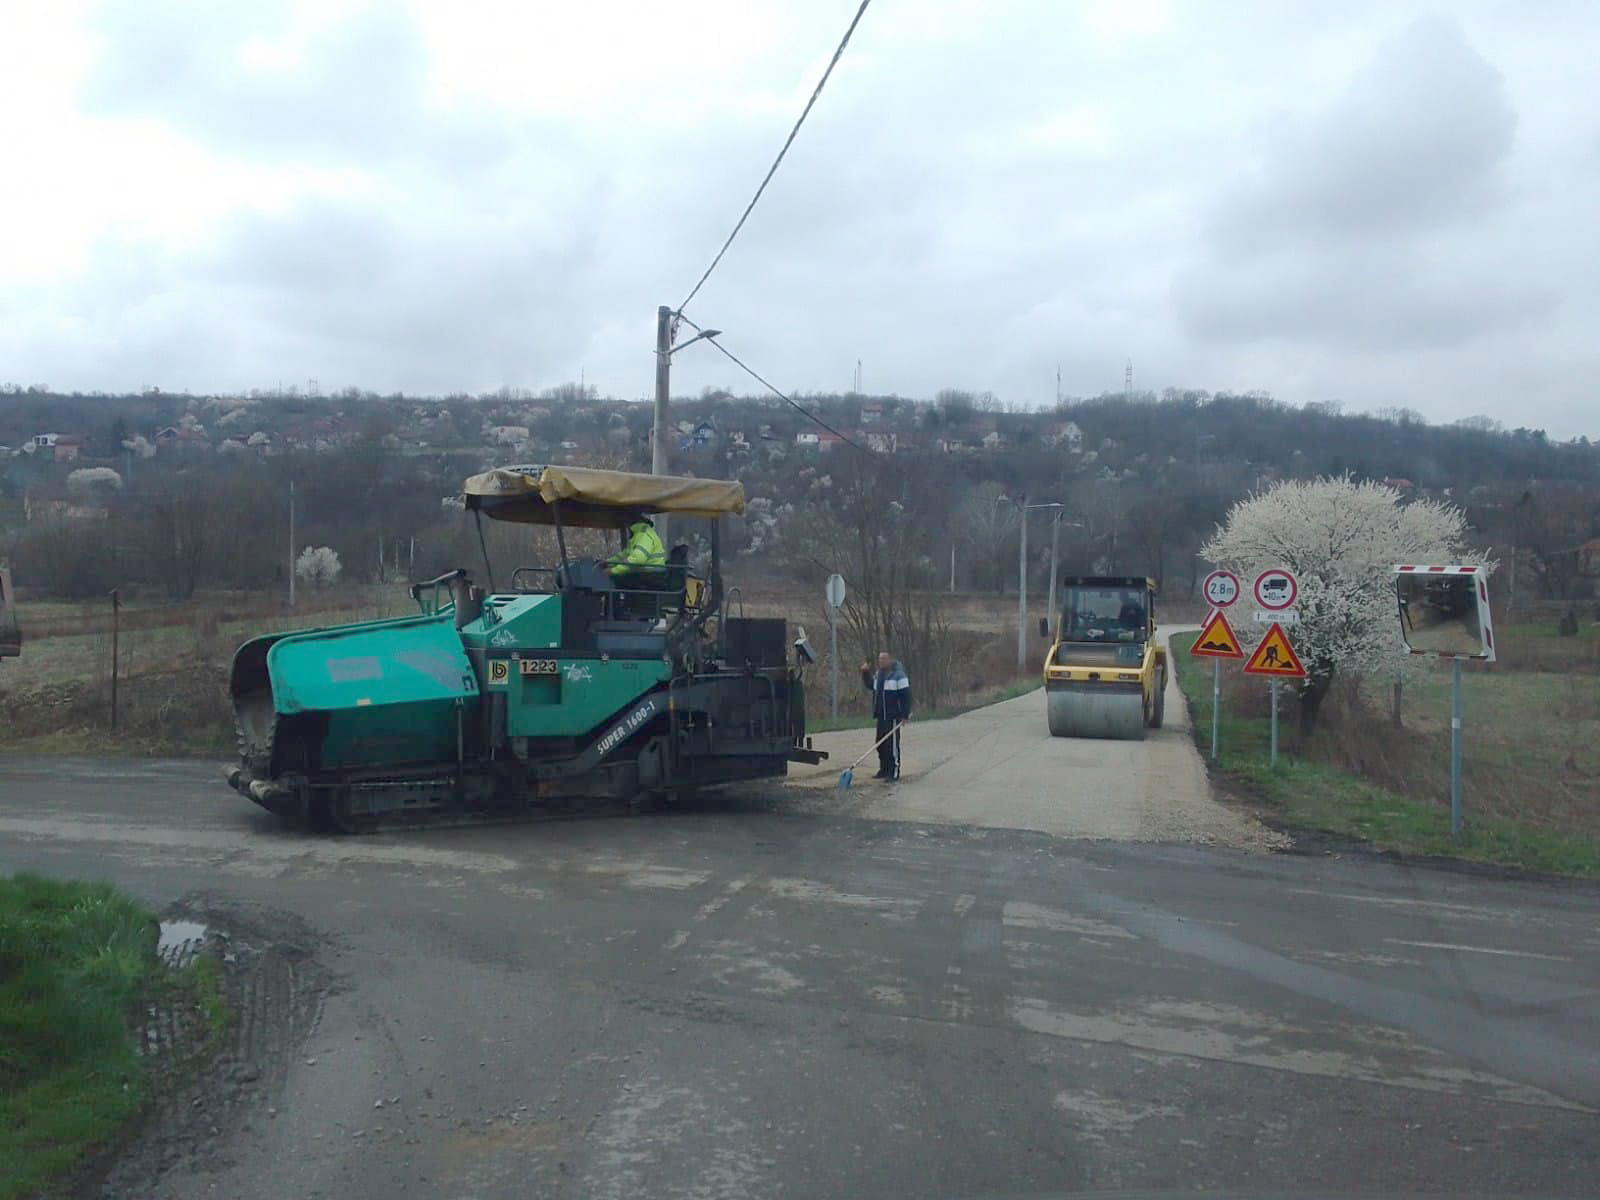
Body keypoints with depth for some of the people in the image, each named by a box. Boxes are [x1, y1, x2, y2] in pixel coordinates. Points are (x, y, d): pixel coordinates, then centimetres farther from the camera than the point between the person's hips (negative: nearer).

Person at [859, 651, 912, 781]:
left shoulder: (898, 675, -11)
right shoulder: (878, 674, 13)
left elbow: (906, 695, -13)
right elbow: (870, 685, 29)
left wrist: (905, 715, -16)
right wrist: (865, 673, 13)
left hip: (893, 716, -8)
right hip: (881, 716, 8)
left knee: (892, 745, -7)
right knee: (881, 744, 12)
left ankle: (894, 773, -3)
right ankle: (883, 770, 22)